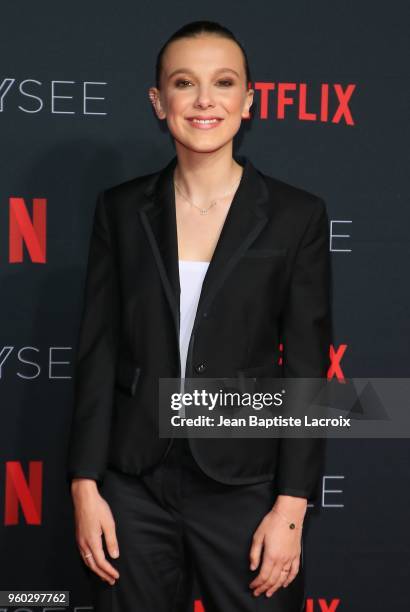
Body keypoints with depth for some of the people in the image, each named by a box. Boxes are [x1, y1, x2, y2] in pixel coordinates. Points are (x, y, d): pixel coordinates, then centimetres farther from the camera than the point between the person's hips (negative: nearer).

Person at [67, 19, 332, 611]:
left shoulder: (297, 215, -4)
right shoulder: (122, 208, 2)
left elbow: (306, 370, -4)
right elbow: (97, 351, 3)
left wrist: (291, 508, -7)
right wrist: (85, 485, -2)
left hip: (245, 486, -1)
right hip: (134, 484, 2)